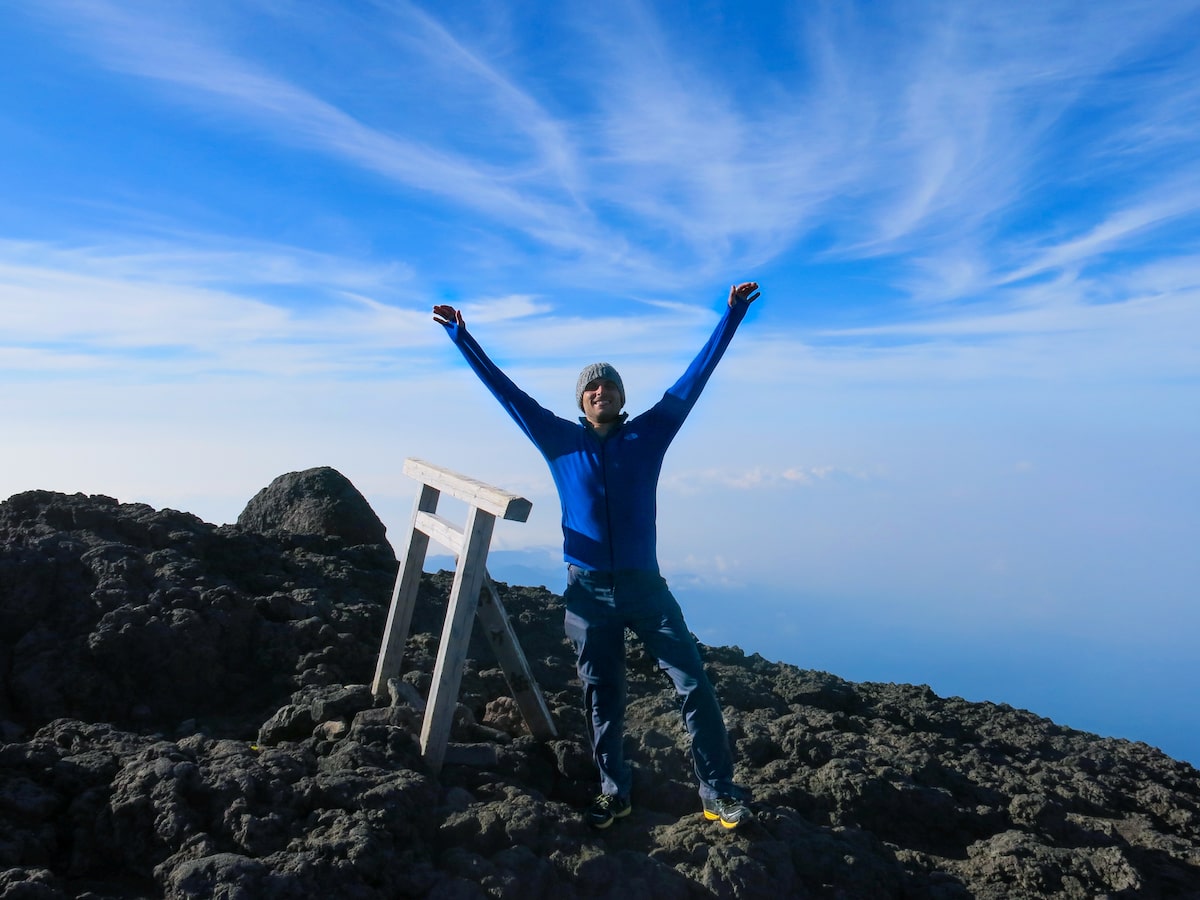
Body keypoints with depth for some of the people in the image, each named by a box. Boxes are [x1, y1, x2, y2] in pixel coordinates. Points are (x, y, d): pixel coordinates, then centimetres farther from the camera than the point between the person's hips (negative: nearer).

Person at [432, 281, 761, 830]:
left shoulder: (649, 434, 6)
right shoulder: (561, 441, 7)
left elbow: (692, 380, 6)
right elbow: (506, 391, 10)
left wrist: (731, 316, 5)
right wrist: (462, 338, 11)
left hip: (645, 585, 0)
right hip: (587, 589, 1)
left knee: (693, 682, -4)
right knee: (601, 697, 10)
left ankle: (718, 792, 7)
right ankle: (614, 793, 26)